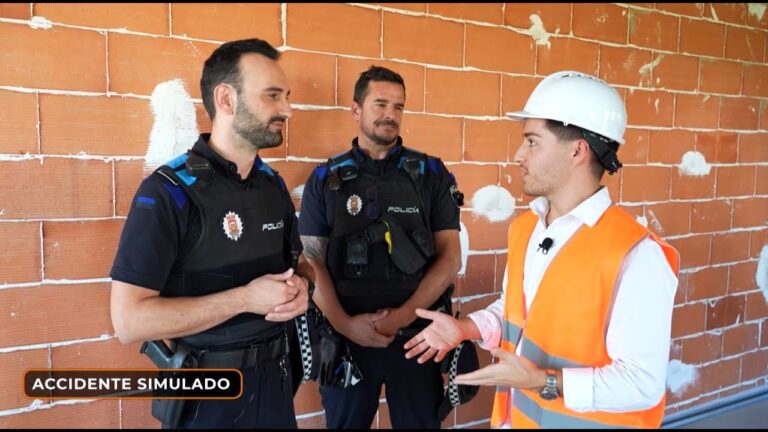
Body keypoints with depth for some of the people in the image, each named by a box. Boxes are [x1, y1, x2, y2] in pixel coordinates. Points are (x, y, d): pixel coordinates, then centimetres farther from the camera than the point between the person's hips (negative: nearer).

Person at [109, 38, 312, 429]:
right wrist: (245, 298, -24)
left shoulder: (273, 185, 3)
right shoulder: (169, 191, -18)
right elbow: (129, 320, -22)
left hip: (274, 375, 6)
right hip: (207, 389, -6)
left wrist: (301, 286, -9)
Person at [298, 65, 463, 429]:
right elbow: (313, 261, -1)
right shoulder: (325, 179, 2)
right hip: (346, 335, 0)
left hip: (417, 332, 0)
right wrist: (344, 324, -13)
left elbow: (450, 257, -2)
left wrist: (404, 315, -12)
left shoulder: (431, 173, 1)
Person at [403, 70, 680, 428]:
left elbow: (642, 383, -23)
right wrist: (465, 328, -2)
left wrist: (543, 382, -30)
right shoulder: (523, 228, 0)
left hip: (584, 420, -6)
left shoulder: (635, 256, -23)